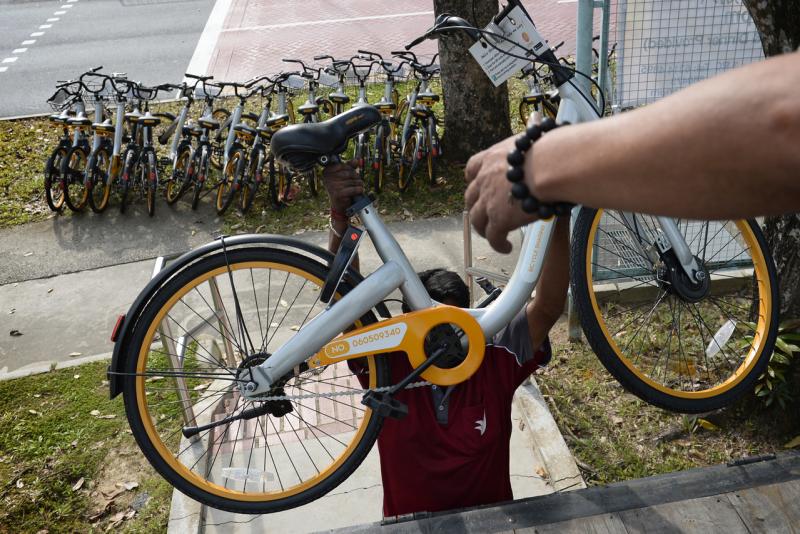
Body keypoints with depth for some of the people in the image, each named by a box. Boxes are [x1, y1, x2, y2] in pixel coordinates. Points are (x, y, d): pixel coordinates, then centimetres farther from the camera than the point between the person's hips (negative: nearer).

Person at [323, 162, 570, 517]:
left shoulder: (496, 365, -10)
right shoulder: (389, 370, -12)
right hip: (409, 524, -1)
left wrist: (559, 222, -32)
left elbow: (548, 307, -20)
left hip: (490, 521, 1)